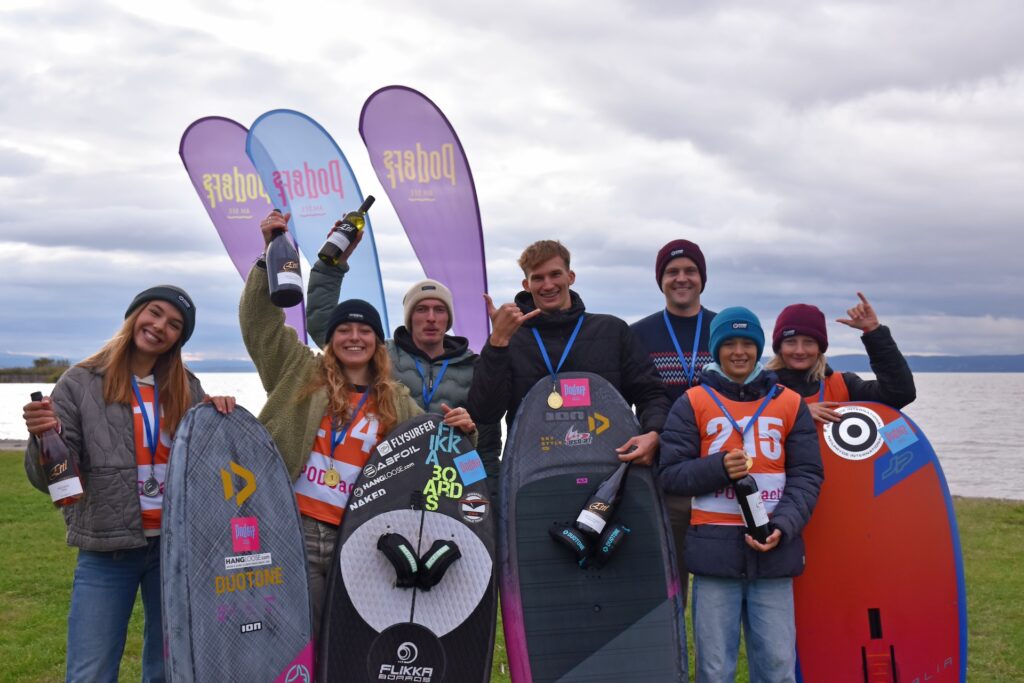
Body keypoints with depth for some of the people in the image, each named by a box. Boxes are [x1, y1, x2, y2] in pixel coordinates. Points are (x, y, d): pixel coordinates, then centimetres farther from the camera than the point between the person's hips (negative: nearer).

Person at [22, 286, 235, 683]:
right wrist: (43, 437, -27)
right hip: (106, 553, -3)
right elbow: (47, 479, -6)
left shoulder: (187, 388, 6)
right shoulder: (81, 383, -3)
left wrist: (219, 416, -7)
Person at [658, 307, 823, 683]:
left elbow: (807, 476, 6)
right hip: (715, 548, -1)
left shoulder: (790, 404, 10)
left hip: (774, 551, 1)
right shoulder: (693, 403, 6)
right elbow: (670, 474, 2)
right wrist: (718, 468, -15)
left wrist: (782, 527, -9)